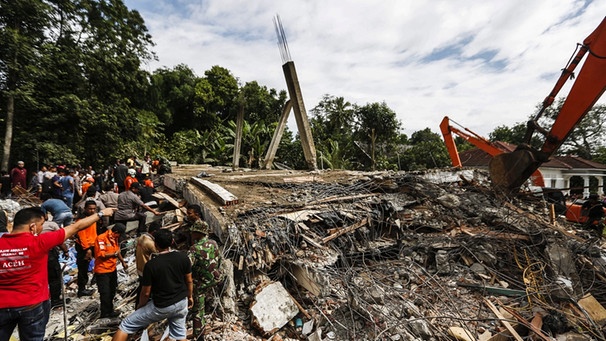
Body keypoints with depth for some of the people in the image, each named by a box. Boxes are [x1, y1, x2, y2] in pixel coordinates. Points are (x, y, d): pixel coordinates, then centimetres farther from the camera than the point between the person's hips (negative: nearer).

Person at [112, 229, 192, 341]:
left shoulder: (151, 264, -21)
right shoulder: (183, 257, -12)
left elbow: (146, 292, -11)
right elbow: (189, 281, 0)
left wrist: (140, 306, 9)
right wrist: (190, 296, 17)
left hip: (161, 307, -4)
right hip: (181, 302, 4)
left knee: (126, 325, 15)